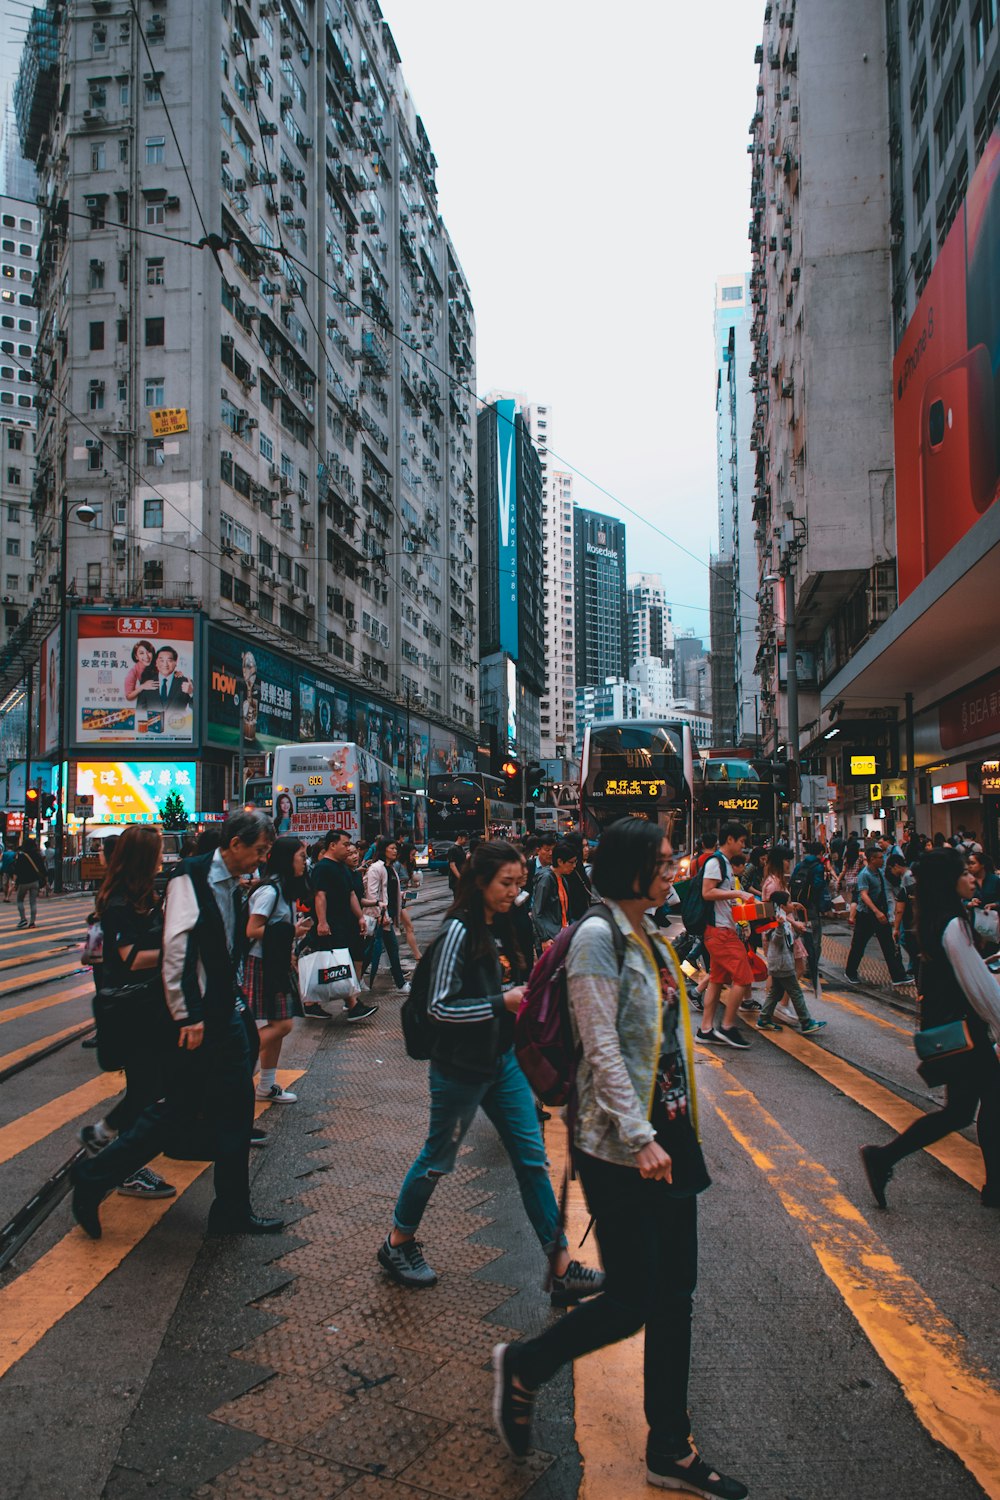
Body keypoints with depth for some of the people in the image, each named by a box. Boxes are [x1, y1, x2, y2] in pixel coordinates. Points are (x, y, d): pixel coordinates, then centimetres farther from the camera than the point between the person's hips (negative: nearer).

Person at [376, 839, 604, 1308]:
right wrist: (503, 1002, -25)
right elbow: (440, 1006, -22)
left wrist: (527, 992, 1)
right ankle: (398, 1243, 34)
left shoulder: (499, 927, 6)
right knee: (438, 1159, 11)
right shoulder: (459, 931, -20)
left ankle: (562, 1269, 14)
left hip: (503, 1062, 8)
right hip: (461, 1070, -8)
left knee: (532, 1158, 7)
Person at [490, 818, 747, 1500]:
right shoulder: (598, 937, -16)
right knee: (631, 1301, 0)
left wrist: (680, 1127, 16)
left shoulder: (652, 938, 10)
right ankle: (524, 1367, 25)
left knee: (675, 1295, 13)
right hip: (620, 1146, -8)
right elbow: (602, 1048, -19)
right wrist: (641, 1139, -20)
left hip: (671, 1136, 8)